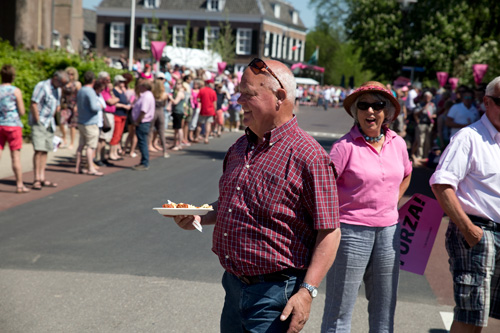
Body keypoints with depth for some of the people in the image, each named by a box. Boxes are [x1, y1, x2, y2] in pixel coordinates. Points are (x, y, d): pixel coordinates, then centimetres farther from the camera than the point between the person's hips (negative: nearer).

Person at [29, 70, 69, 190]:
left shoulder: (58, 90, 14)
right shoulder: (42, 86, -12)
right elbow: (33, 104, -17)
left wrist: (51, 120, 13)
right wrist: (38, 121, -17)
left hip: (49, 124, 8)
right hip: (38, 123, -8)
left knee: (45, 151, 7)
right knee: (39, 150, -13)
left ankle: (42, 178, 10)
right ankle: (36, 180, -12)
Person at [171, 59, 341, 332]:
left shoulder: (309, 157, -17)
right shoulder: (240, 147, 8)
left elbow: (329, 232, -17)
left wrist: (307, 292, -22)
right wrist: (199, 217, 3)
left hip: (273, 295, -7)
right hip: (233, 285, 8)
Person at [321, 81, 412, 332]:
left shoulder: (397, 143, 5)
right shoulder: (345, 146, -12)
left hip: (388, 231, 6)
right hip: (351, 232, -5)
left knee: (384, 310, 16)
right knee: (340, 310, 2)